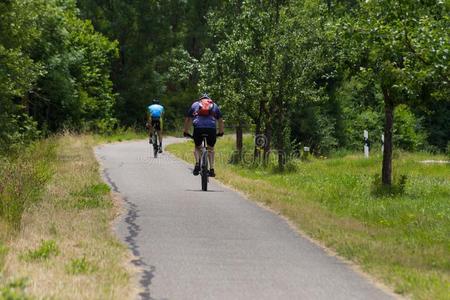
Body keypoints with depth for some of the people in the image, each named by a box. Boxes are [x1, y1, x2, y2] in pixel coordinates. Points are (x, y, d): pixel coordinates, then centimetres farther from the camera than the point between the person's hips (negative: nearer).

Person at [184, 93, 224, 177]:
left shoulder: (195, 104, 26)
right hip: (211, 128, 0)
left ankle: (197, 164, -1)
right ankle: (211, 169, 12)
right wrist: (221, 132, 41)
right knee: (211, 148, 21)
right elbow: (220, 120, 30)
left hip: (198, 127, 0)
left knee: (197, 147, 22)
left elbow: (188, 119, 29)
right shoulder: (214, 105, 27)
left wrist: (186, 132, 38)